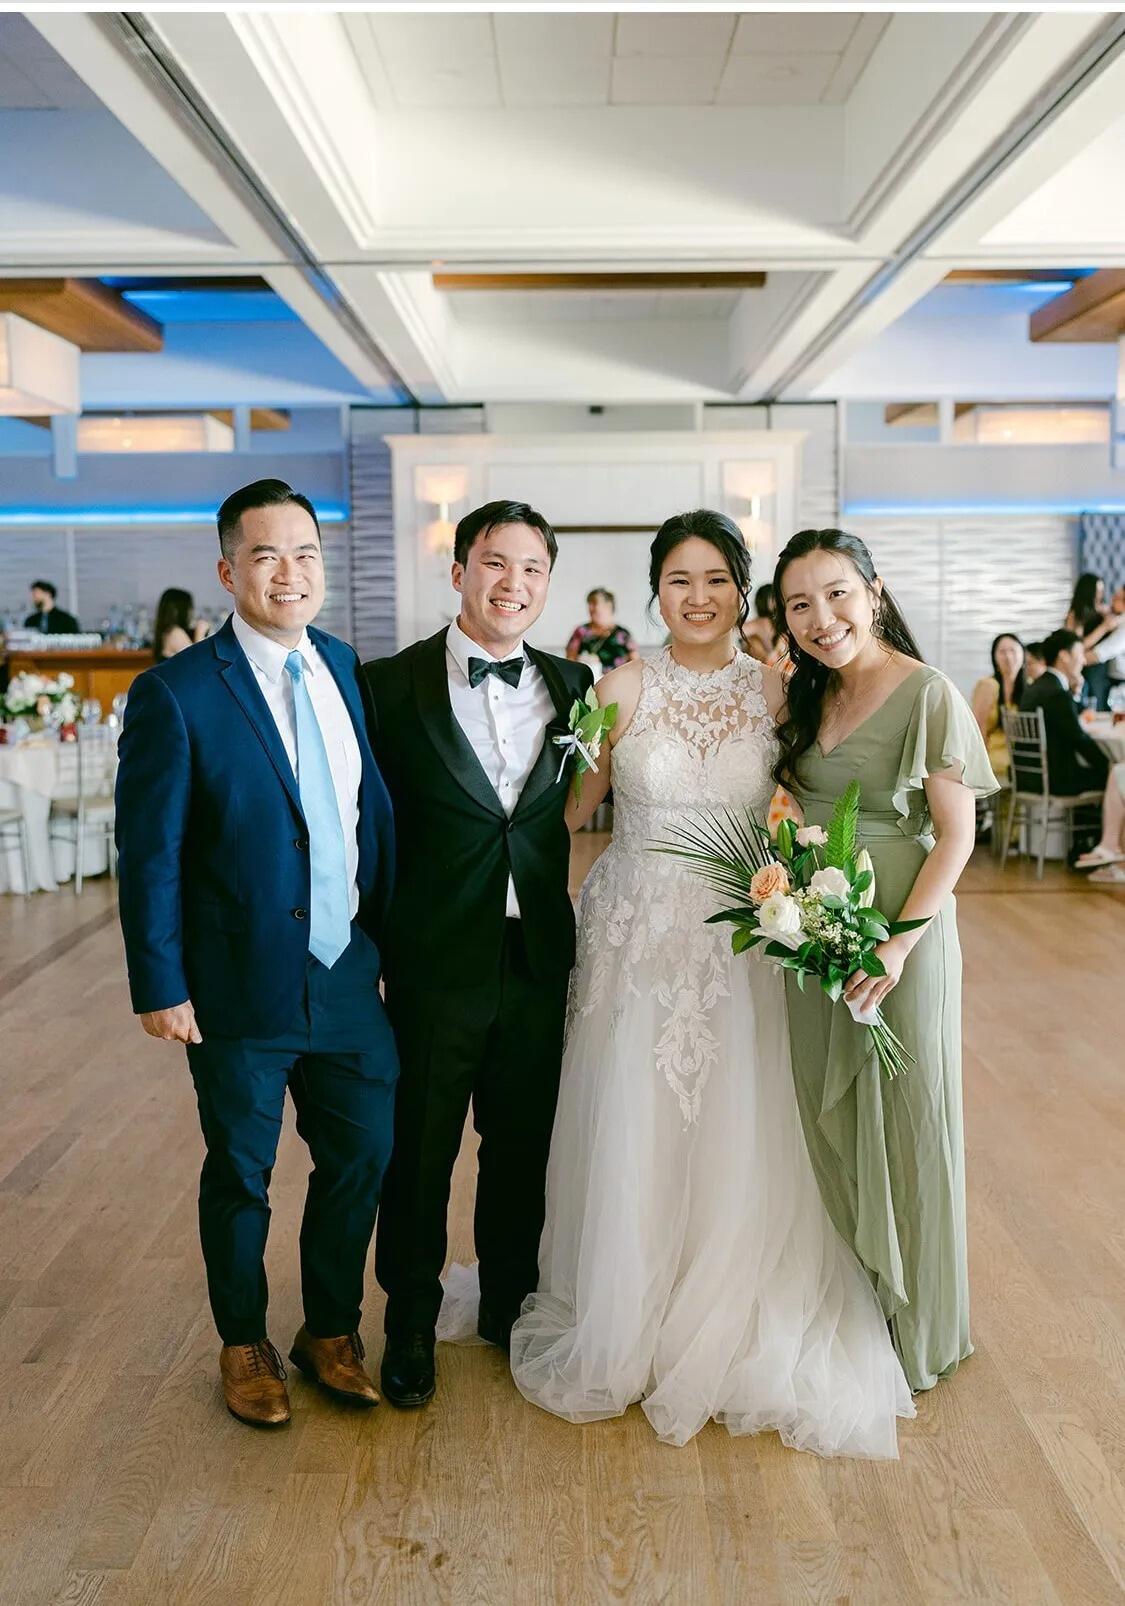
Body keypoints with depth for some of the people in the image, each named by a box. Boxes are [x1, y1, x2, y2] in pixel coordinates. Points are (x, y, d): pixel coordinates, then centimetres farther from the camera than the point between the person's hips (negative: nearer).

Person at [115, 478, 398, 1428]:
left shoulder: (348, 671, 4)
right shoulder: (176, 693, -13)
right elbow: (149, 855, -11)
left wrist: (390, 938, 8)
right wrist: (160, 987, -11)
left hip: (351, 976, 5)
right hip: (240, 991, -5)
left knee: (363, 1156, 15)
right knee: (241, 1178, 14)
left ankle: (331, 1332, 38)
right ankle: (244, 1346, 38)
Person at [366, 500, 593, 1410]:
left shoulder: (573, 686, 3)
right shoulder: (394, 684, -7)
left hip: (540, 958, 3)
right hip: (435, 960, -2)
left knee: (524, 1145, 17)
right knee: (419, 1149, 12)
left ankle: (510, 1303, 39)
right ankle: (411, 1324, 34)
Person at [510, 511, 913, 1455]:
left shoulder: (776, 692, 1)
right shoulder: (625, 688, -4)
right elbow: (572, 806, 1)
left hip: (741, 943, 2)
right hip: (638, 941, -1)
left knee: (737, 1142, 8)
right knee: (631, 1138, 7)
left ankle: (728, 1331, 31)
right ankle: (620, 1331, 30)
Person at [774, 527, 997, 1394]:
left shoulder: (928, 694, -12)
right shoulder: (806, 699, 8)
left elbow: (957, 835, -13)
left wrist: (902, 940, -21)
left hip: (898, 933, -6)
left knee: (902, 1120, 6)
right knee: (824, 1118, 14)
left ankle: (914, 1323, 27)